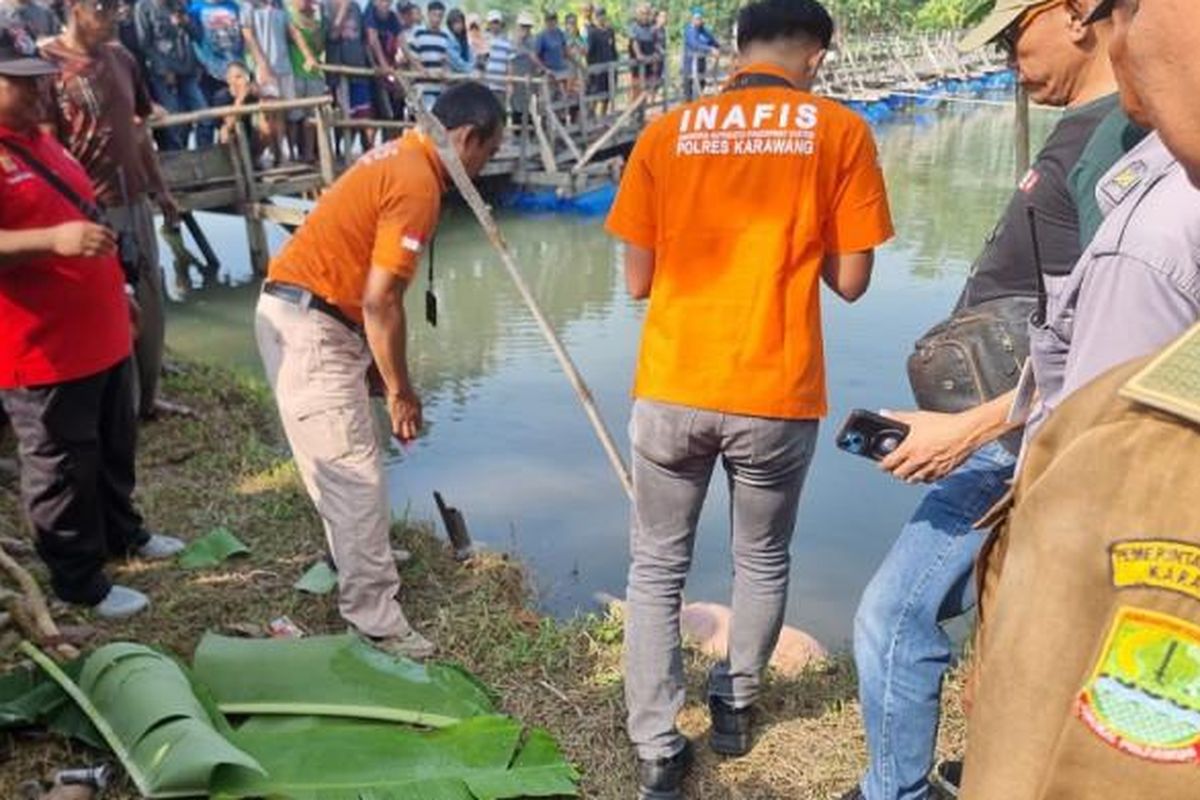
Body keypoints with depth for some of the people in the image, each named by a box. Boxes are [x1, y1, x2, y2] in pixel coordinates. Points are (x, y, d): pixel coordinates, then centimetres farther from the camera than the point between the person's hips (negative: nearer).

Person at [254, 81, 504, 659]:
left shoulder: (399, 158, 14)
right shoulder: (417, 184, -17)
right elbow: (380, 300, -21)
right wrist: (400, 391, -11)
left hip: (290, 312, 10)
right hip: (311, 327, -10)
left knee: (340, 464, 24)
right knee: (354, 475, -7)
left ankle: (358, 557, 43)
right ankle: (376, 623, 0)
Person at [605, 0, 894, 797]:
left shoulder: (666, 131, 4)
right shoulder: (840, 130, 0)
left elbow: (638, 280, 4)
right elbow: (851, 280, 0)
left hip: (671, 389, 1)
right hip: (776, 394, 0)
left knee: (656, 568, 15)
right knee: (763, 561, 22)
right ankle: (735, 706, 39)